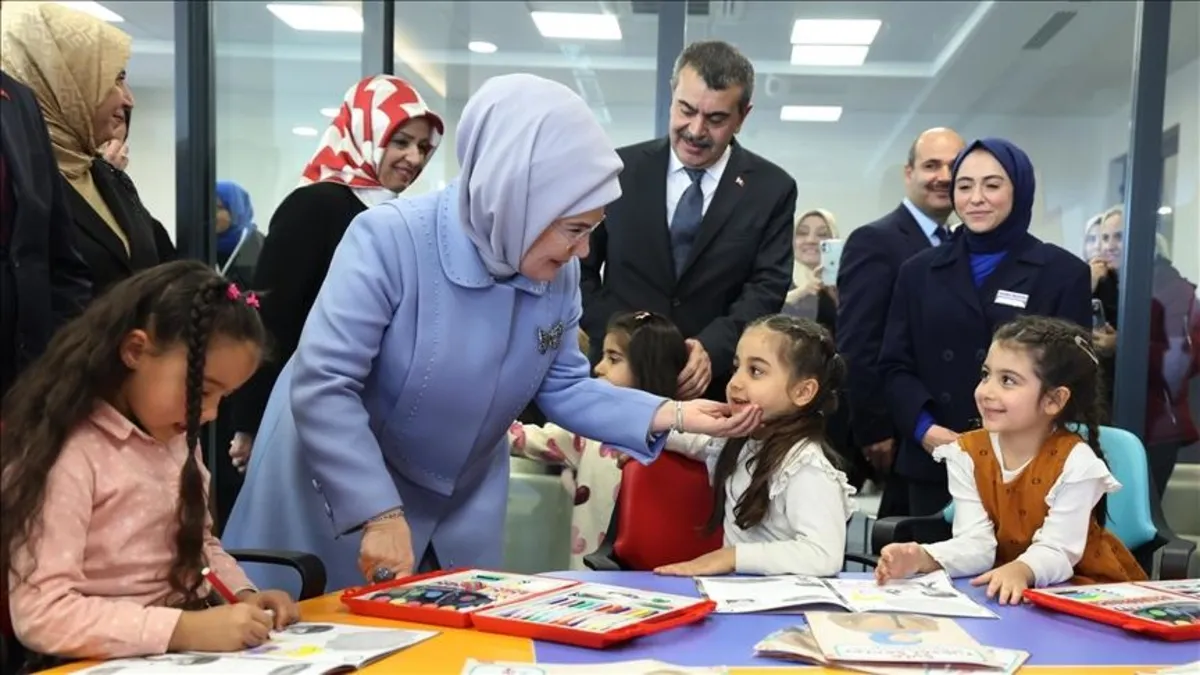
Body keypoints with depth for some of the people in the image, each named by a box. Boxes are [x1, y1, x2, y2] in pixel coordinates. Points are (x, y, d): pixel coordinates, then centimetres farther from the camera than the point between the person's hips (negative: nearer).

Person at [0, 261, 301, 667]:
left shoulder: (176, 439, 7)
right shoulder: (67, 455, -17)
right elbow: (41, 614, -21)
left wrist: (243, 595, -1)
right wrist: (184, 629, -27)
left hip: (191, 652, 6)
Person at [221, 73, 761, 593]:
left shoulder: (558, 273, -9)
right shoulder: (389, 240, -28)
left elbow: (562, 389, -1)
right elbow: (320, 387, -29)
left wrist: (672, 416, -14)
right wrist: (380, 514, -32)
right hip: (339, 489, -5)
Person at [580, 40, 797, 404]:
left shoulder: (772, 189, 1)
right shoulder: (619, 171, 2)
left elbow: (768, 286, -5)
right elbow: (579, 267, 4)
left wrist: (713, 348, -22)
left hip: (715, 387, 0)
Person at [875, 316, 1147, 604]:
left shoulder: (1075, 462, -17)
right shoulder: (966, 454, -5)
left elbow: (1057, 550, -22)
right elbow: (976, 543, -13)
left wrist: (1020, 570, -45)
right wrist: (923, 558, -33)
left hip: (1079, 587, -3)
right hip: (1002, 585, 3)